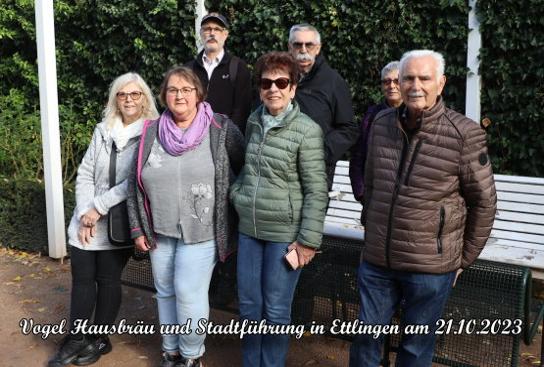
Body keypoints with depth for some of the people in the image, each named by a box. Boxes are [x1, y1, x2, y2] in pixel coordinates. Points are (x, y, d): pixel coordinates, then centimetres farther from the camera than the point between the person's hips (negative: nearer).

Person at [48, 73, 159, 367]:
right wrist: (84, 214, -8)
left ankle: (99, 340, 28)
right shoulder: (103, 130, 6)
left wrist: (98, 208, -15)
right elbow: (85, 174, 4)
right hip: (86, 222, 4)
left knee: (108, 280, 10)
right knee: (81, 279, 9)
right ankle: (76, 339, 26)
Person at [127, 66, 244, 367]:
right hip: (160, 231, 4)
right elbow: (135, 183, 7)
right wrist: (138, 228, 5)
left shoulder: (221, 130, -8)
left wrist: (234, 212, -2)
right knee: (165, 292, 15)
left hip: (201, 231, -4)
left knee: (188, 293, -5)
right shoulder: (150, 133, 2)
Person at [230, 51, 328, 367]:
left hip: (285, 233, -5)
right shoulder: (254, 121, 6)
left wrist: (309, 239, -15)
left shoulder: (307, 131, -12)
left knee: (276, 309, 7)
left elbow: (317, 191, -13)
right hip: (249, 229, 6)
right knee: (249, 305, 14)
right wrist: (237, 195, 4)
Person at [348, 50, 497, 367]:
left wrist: (464, 258, 0)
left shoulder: (464, 134, -11)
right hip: (376, 261, 4)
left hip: (431, 266, -4)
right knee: (366, 336, 15)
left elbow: (484, 201, -4)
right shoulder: (382, 124, 3)